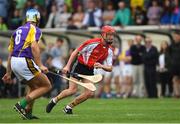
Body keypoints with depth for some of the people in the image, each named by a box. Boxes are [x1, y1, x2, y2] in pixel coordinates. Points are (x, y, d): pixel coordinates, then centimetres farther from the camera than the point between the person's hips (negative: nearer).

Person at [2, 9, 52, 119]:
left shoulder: (18, 30, 23)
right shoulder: (35, 30, 0)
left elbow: (11, 53, 23)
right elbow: (34, 46, -19)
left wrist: (8, 73, 27)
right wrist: (40, 65, -22)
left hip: (14, 62, 8)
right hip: (25, 61, -8)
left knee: (34, 87, 24)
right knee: (47, 86, -1)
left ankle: (28, 113, 19)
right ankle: (22, 104, -9)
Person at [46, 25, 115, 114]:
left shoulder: (109, 51, 0)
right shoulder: (93, 43, -16)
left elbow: (110, 68, 0)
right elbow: (76, 53, -10)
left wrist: (101, 66, -23)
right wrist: (67, 66, -15)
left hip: (90, 70, 5)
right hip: (79, 66, -5)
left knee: (89, 93, -10)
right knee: (72, 90, -17)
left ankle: (69, 107, 8)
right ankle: (54, 101, 9)